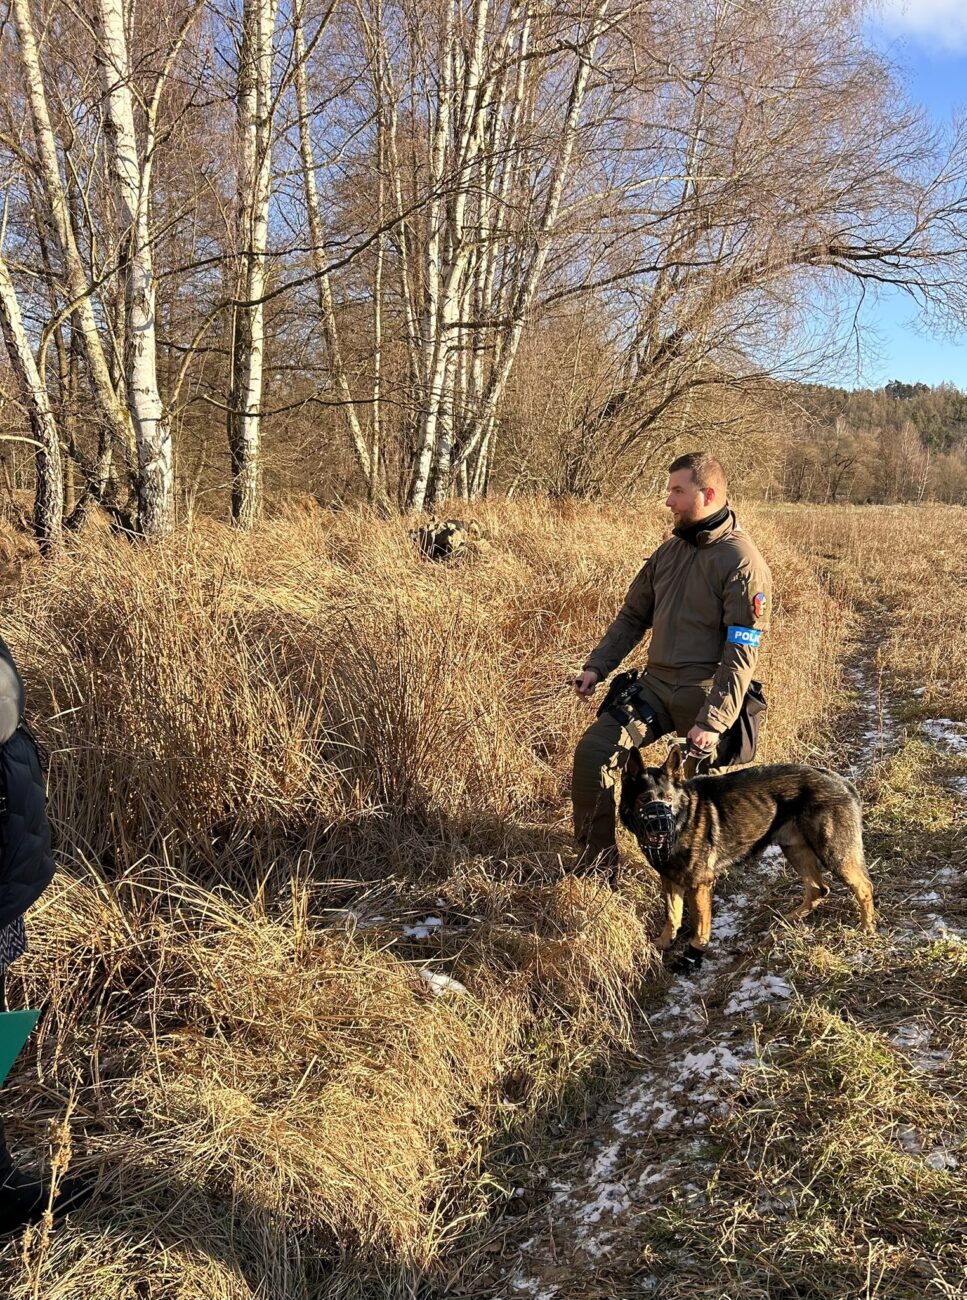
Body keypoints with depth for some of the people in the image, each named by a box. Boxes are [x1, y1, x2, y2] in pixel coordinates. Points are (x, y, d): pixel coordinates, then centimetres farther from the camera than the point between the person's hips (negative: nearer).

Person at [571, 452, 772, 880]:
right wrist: (596, 667, 6)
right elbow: (632, 616, 18)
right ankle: (595, 869, 1)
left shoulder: (742, 562, -12)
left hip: (703, 693, -6)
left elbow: (741, 653, -16)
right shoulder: (670, 550, 11)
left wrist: (713, 722, -22)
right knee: (592, 751, -9)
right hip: (656, 683, 6)